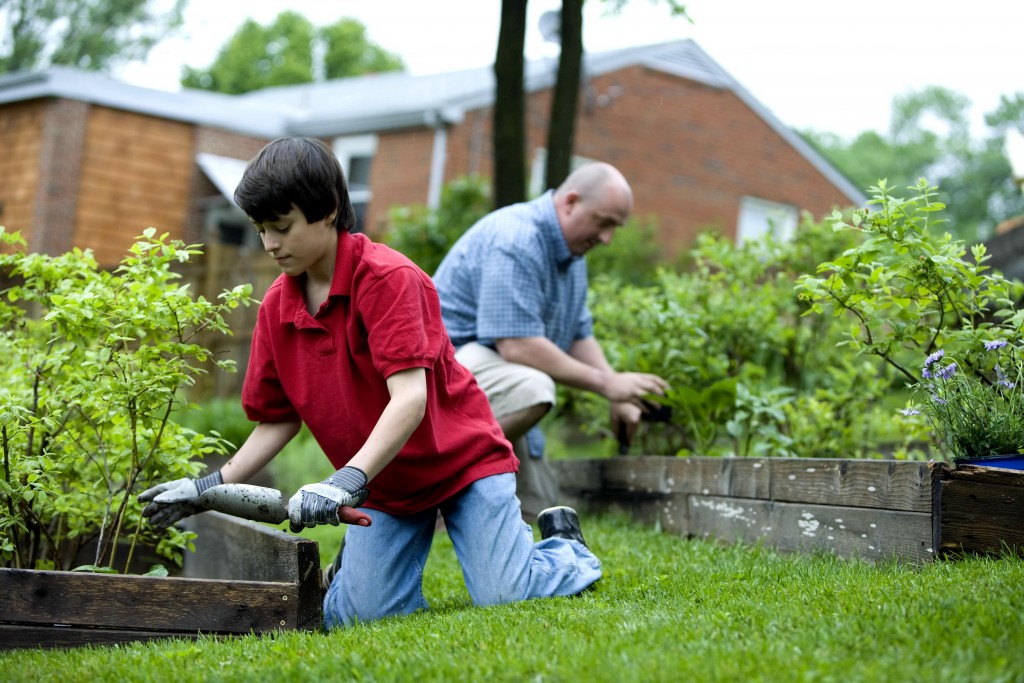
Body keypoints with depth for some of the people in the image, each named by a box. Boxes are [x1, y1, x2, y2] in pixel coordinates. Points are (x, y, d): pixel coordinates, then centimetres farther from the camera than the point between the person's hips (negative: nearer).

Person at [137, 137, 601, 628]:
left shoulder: (388, 277, -21)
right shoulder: (276, 306, -1)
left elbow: (409, 397, -31)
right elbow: (277, 420, 6)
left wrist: (348, 481, -41)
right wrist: (210, 488, -5)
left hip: (462, 458, -5)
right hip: (381, 484, 5)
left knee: (502, 599, -16)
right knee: (356, 615, -13)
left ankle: (563, 545, 16)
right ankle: (359, 555, 22)